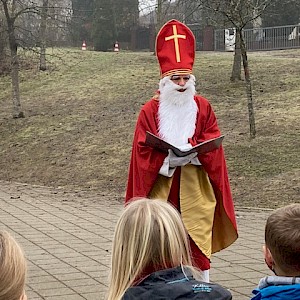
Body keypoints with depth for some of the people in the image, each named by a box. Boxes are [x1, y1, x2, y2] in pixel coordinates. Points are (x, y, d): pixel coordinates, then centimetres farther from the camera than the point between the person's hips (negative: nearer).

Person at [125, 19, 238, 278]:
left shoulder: (202, 107, 4)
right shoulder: (150, 110, -2)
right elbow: (142, 149, -5)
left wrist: (192, 151, -18)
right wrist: (167, 159, -20)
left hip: (194, 188, 1)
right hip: (161, 188, -1)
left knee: (197, 242, 2)